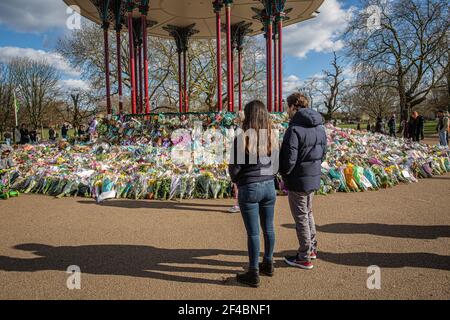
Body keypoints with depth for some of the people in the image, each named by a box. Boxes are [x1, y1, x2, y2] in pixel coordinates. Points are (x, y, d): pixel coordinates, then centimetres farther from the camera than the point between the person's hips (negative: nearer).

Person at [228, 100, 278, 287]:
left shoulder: (242, 139, -16)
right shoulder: (272, 138, 0)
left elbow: (234, 168, -11)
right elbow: (275, 165, 7)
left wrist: (236, 181, 9)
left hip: (249, 189, -5)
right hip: (269, 186, 6)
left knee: (253, 233, 3)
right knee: (268, 228, 18)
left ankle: (253, 274, 15)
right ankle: (268, 265, 35)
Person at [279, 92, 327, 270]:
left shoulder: (295, 129, -21)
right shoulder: (320, 127, 6)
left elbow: (289, 159, -22)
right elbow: (323, 153, 13)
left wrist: (284, 174, -4)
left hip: (298, 180, -8)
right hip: (314, 177, 8)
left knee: (301, 217, 5)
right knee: (308, 213, 23)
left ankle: (304, 258, 17)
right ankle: (312, 248, 36)